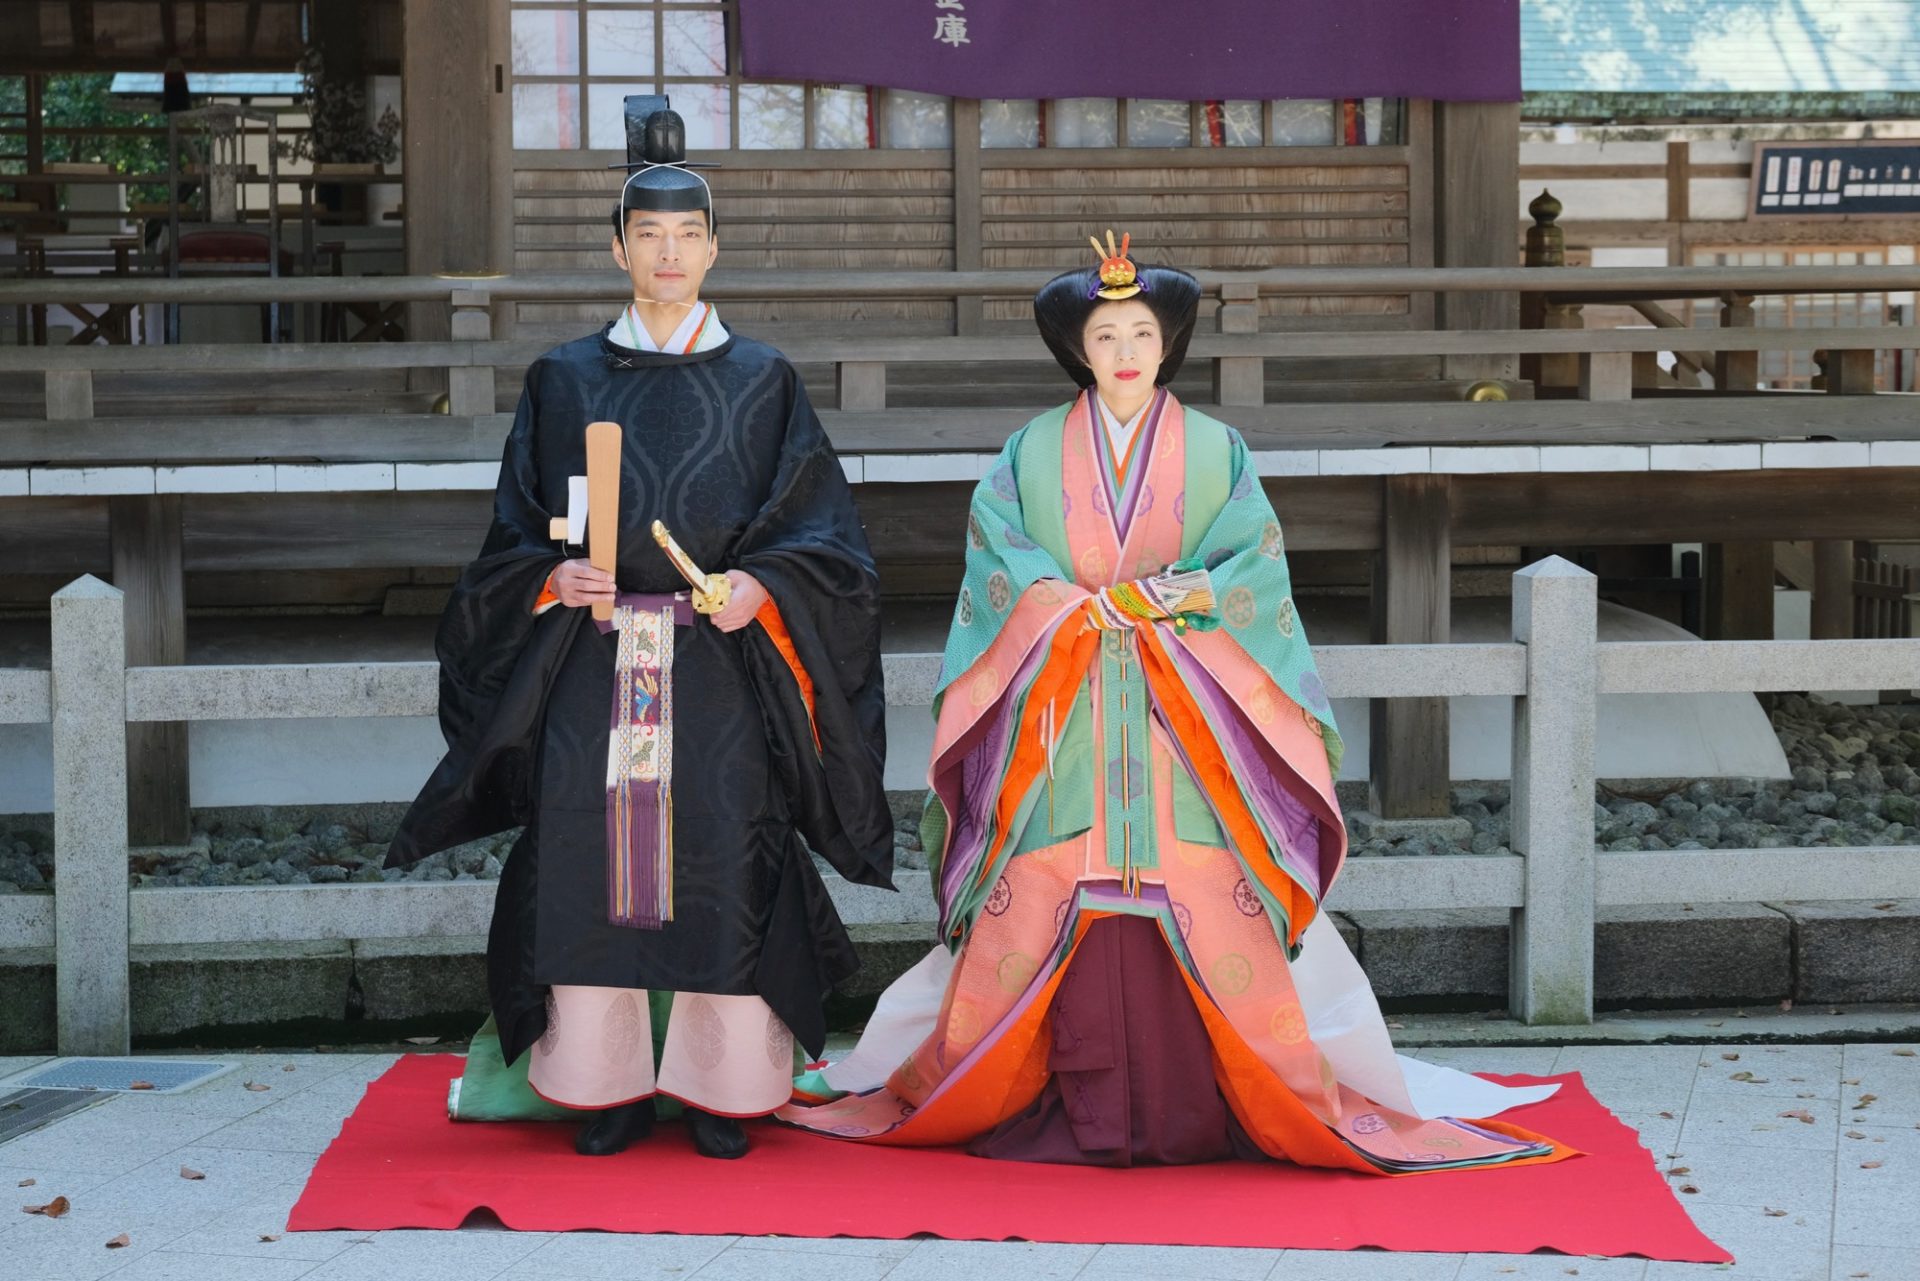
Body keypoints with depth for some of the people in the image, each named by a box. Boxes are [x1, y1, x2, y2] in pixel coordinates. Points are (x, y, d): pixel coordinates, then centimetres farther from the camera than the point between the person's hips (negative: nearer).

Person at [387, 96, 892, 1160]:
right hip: (592, 667, 1)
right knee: (595, 866, -1)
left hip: (721, 667, -1)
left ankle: (720, 1088, 7)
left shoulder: (761, 382, 7)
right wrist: (556, 578, -10)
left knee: (721, 869, -3)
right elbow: (517, 533, 10)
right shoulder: (564, 381, 9)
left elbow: (821, 528, 3)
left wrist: (762, 584, -15)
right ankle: (610, 1085, 10)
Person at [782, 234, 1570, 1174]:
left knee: (1195, 907, -10)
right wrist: (1071, 607, -13)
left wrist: (1169, 599, -12)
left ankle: (1186, 1113, -4)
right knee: (1058, 902, -7)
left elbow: (1253, 566, 2)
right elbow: (996, 552, 2)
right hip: (1064, 721, 1)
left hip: (1185, 719, 0)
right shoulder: (1033, 451, 11)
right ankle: (1083, 1118, -1)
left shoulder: (1215, 451, 9)